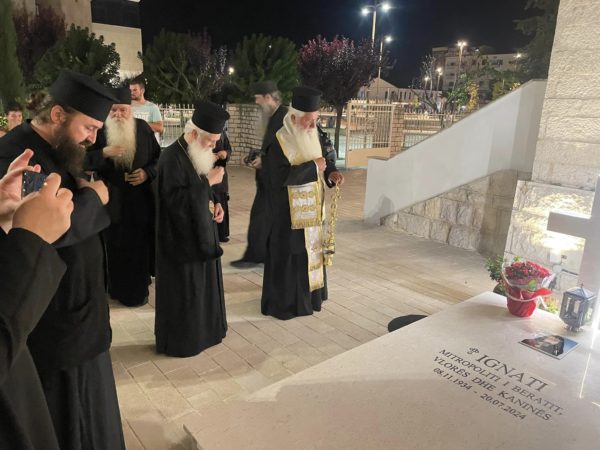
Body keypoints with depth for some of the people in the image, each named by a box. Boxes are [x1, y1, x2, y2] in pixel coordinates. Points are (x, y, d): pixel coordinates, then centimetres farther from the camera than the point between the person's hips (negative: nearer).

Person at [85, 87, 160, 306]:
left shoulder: (143, 128, 2)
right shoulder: (100, 130, -2)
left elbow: (158, 157, 8)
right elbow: (84, 161, -7)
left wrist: (147, 173, -11)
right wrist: (104, 152, -24)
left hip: (140, 200, 1)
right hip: (111, 200, -1)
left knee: (139, 247, 8)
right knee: (113, 246, 5)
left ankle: (138, 291, 24)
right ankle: (114, 288, 21)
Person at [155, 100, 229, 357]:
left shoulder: (198, 154, 8)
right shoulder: (172, 157, -20)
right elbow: (176, 199, -26)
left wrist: (215, 203, 1)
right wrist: (208, 182, -24)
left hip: (200, 232, 9)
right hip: (181, 238, -9)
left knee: (202, 286, 18)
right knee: (184, 292, 3)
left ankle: (202, 331, 33)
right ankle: (180, 341, 19)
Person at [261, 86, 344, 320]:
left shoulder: (312, 137, 6)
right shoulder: (279, 144, -18)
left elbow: (322, 161, 17)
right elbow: (281, 176, -26)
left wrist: (331, 173, -6)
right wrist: (313, 166, -22)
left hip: (311, 209, 8)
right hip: (289, 212, -8)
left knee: (309, 249, 17)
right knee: (289, 254, 1)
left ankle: (307, 293, 34)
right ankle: (283, 302, 16)